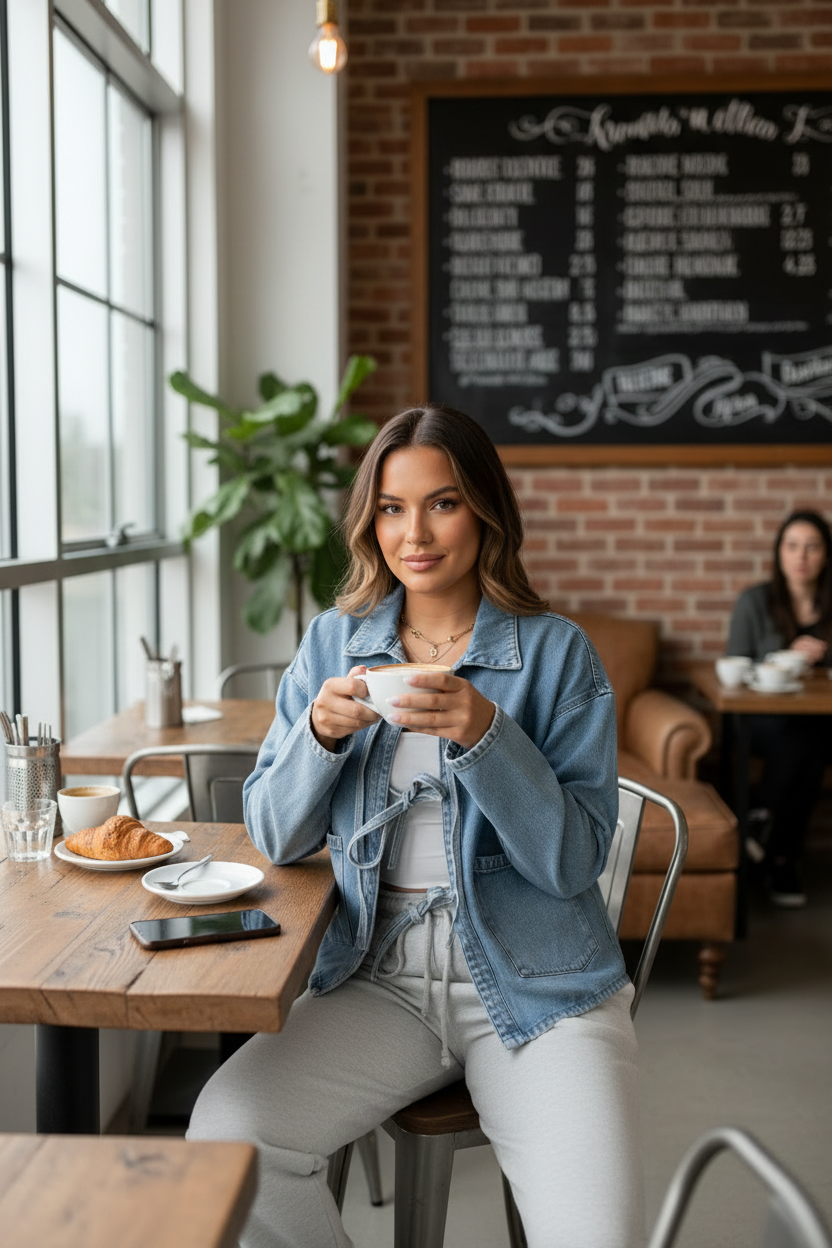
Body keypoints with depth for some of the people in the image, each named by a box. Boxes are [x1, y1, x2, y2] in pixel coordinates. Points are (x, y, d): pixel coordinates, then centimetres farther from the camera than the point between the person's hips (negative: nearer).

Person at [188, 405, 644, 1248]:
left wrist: (486, 735, -23)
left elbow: (575, 860, -8)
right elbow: (276, 838, 6)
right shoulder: (334, 642, 7)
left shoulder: (557, 653, -2)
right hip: (378, 976, 3)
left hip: (536, 985, -2)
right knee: (223, 1137, -20)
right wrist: (321, 733, -14)